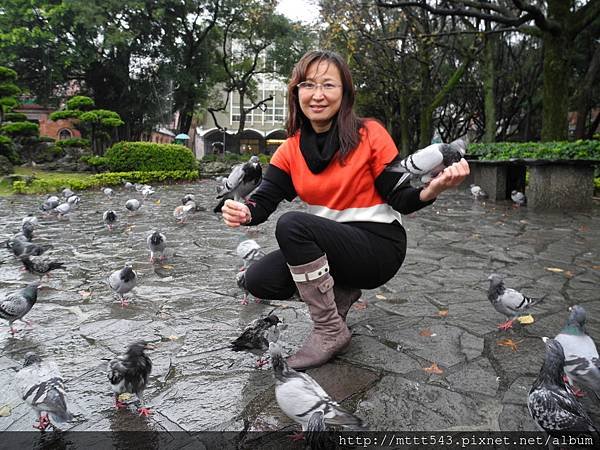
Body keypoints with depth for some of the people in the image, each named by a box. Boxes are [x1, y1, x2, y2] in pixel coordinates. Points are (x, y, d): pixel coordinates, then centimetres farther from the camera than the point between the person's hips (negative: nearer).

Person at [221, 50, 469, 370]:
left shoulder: (370, 134, -10)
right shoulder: (291, 150, 2)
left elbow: (400, 200, -10)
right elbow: (264, 200, -7)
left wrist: (432, 189, -32)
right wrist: (243, 212, -31)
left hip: (380, 246, -5)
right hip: (329, 244, 5)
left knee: (292, 224, -29)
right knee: (257, 280, -11)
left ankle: (331, 330, -13)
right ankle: (342, 290, 11)